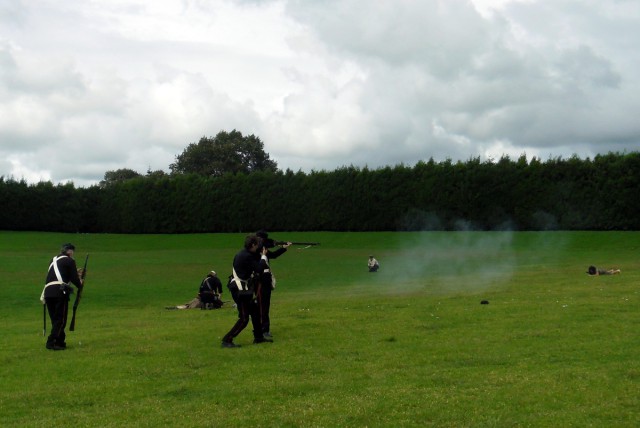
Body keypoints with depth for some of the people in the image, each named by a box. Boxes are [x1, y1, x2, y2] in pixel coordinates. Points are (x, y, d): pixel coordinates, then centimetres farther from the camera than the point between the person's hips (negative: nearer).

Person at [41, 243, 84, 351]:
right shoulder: (69, 261, 3)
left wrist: (76, 274, 35)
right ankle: (51, 342, -14)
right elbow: (74, 279, -2)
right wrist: (80, 285, 18)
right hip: (60, 292, -7)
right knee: (61, 319, -5)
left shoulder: (54, 260, 24)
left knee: (55, 319, 13)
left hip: (48, 291, 7)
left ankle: (60, 342, 17)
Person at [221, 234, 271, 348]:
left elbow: (255, 264, 20)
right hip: (240, 291, -10)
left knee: (255, 312, 20)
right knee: (244, 319, -7)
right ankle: (227, 340, -7)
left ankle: (258, 337, 31)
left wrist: (260, 255, 8)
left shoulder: (243, 254, 11)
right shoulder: (246, 256, -20)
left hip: (242, 290, 10)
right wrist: (264, 256, -5)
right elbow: (259, 268, -19)